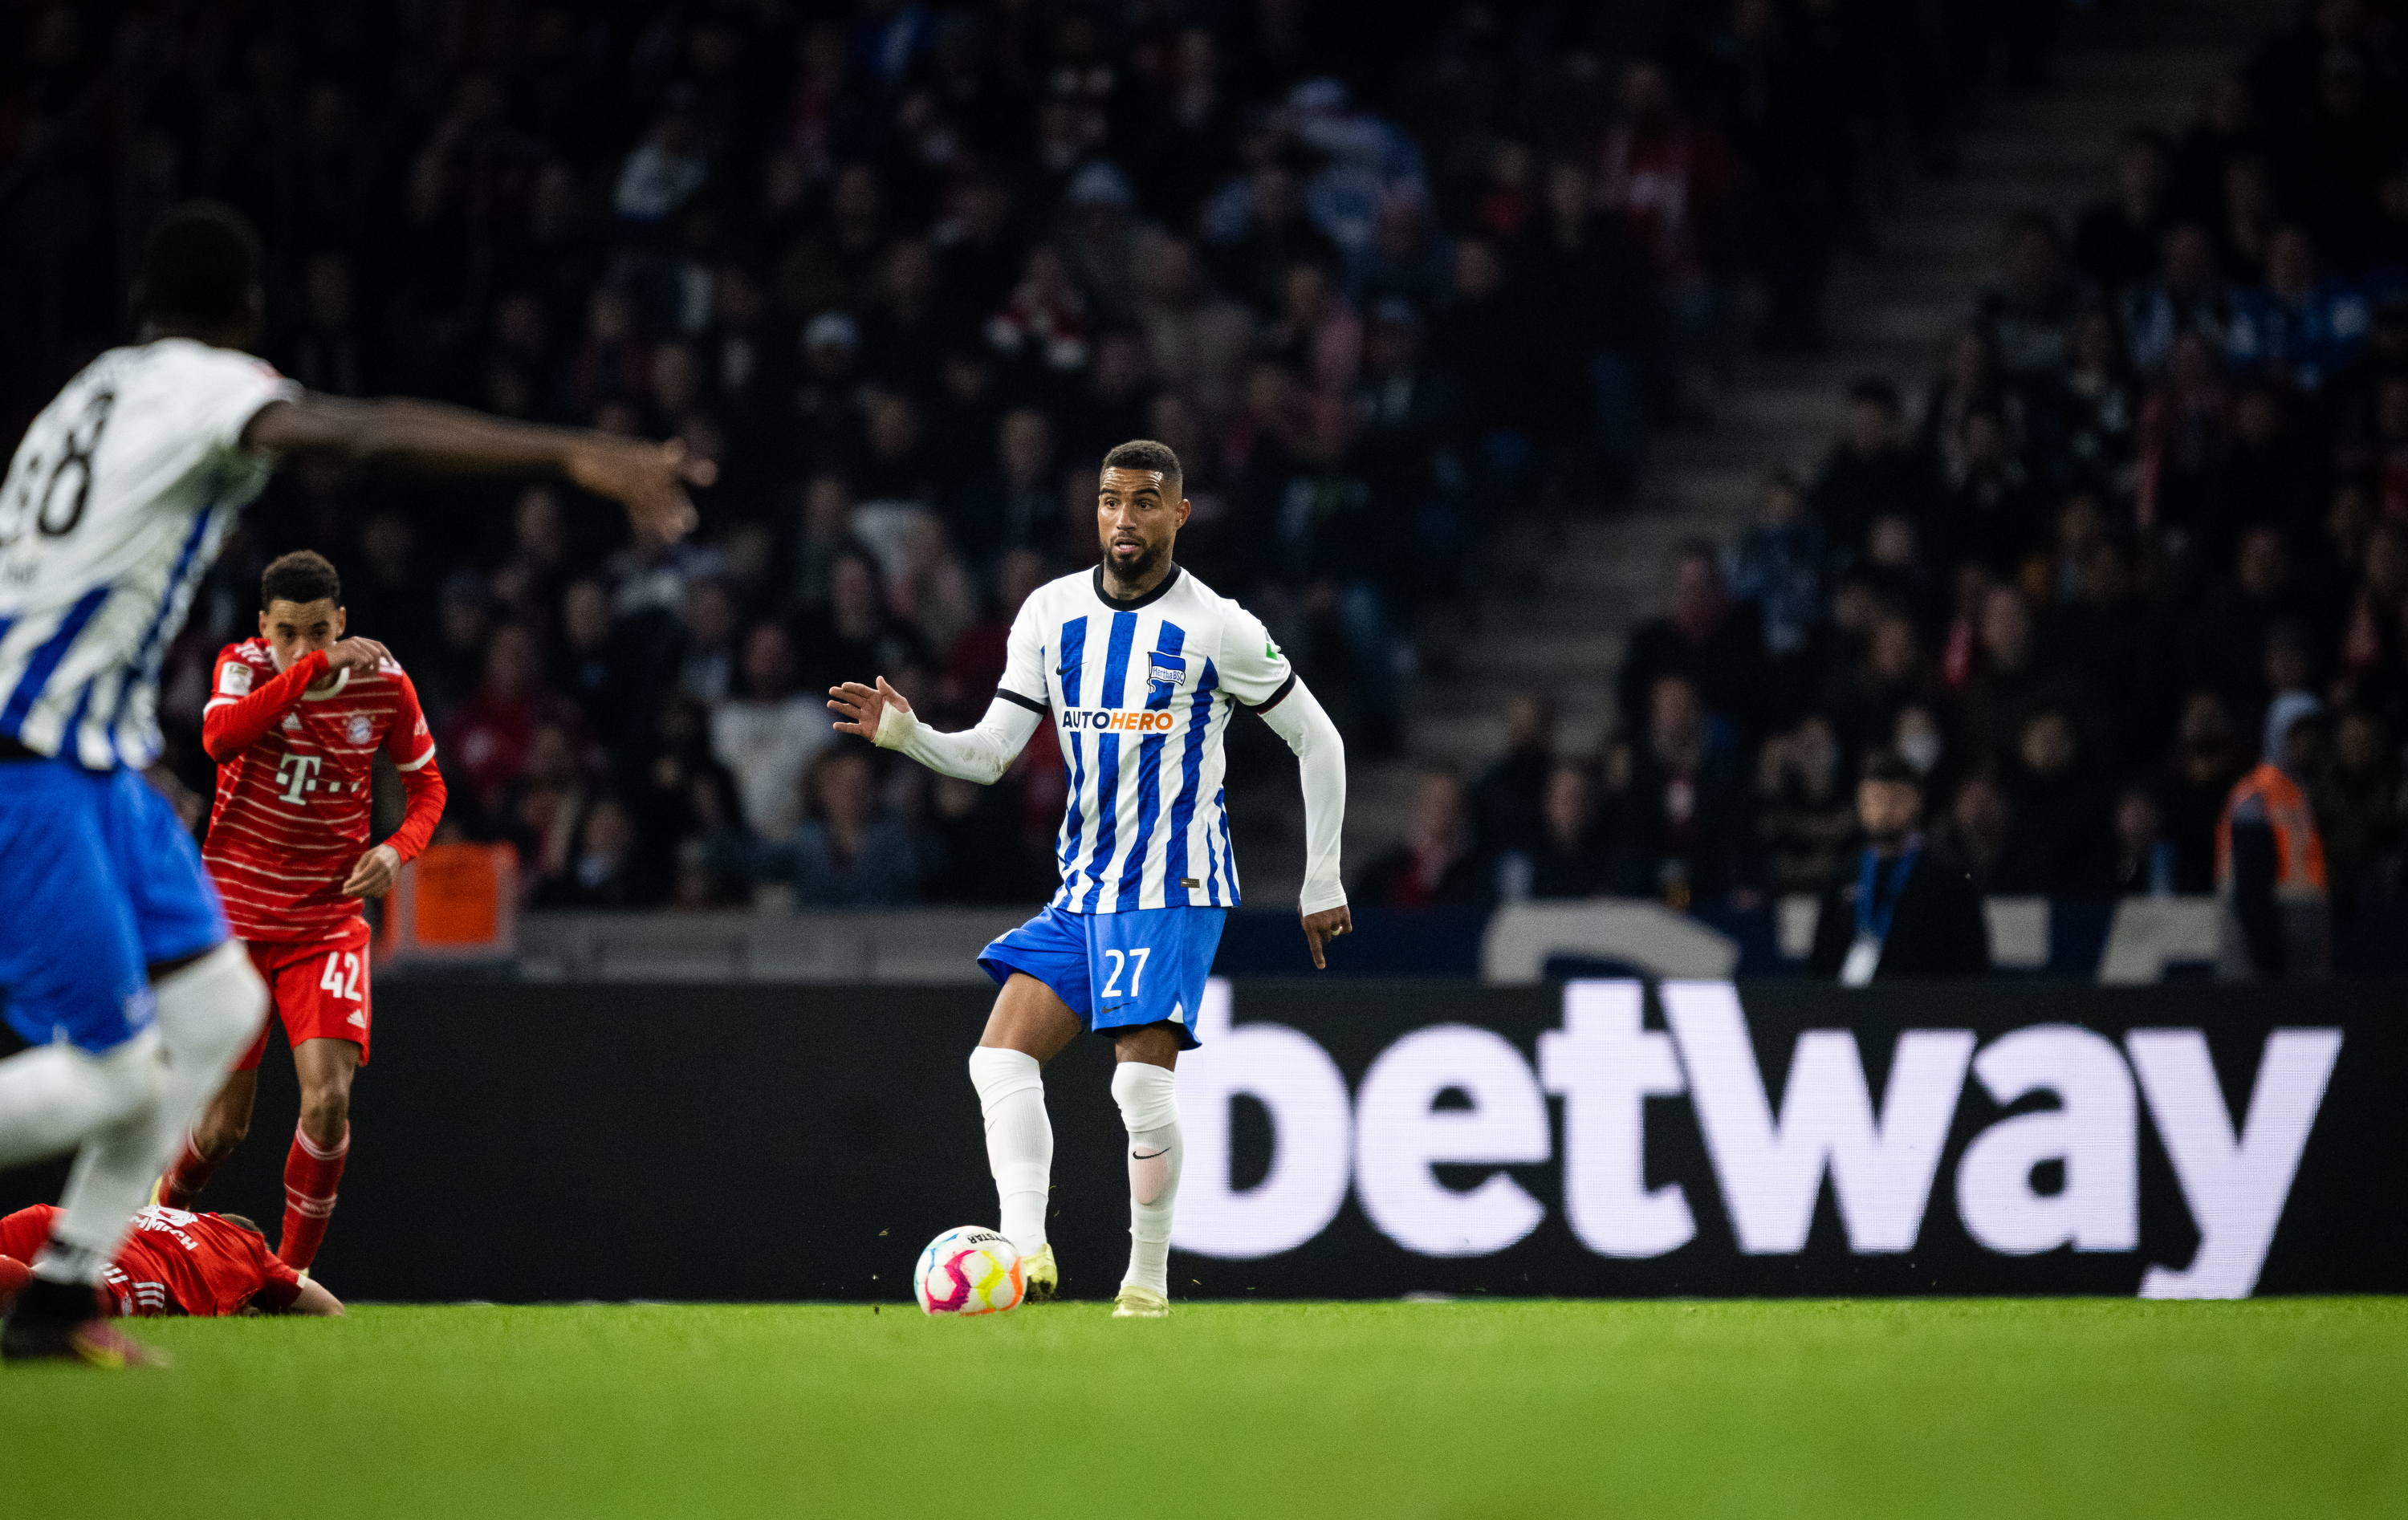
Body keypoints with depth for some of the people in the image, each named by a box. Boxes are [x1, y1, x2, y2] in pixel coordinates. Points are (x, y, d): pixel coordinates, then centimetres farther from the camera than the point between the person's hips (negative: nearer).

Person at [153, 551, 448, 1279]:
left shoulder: (384, 683, -4)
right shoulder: (243, 665, -8)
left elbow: (426, 784, 10)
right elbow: (221, 738, -31)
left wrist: (398, 850, -11)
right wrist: (315, 667, -38)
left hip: (328, 919, 1)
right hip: (233, 917, -1)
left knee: (328, 1097, -18)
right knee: (223, 1124, 2)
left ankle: (292, 1271, -2)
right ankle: (166, 1210, 35)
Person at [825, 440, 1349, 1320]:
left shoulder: (1217, 628, -7)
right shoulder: (1051, 613, 7)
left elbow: (1317, 741, 1)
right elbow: (990, 753, 8)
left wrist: (1322, 884, 1)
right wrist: (903, 732, -11)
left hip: (1174, 889, -6)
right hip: (1083, 887, 6)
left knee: (1141, 1080, -15)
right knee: (1001, 1058, -11)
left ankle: (1148, 1282, -2)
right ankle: (1026, 1249, -21)